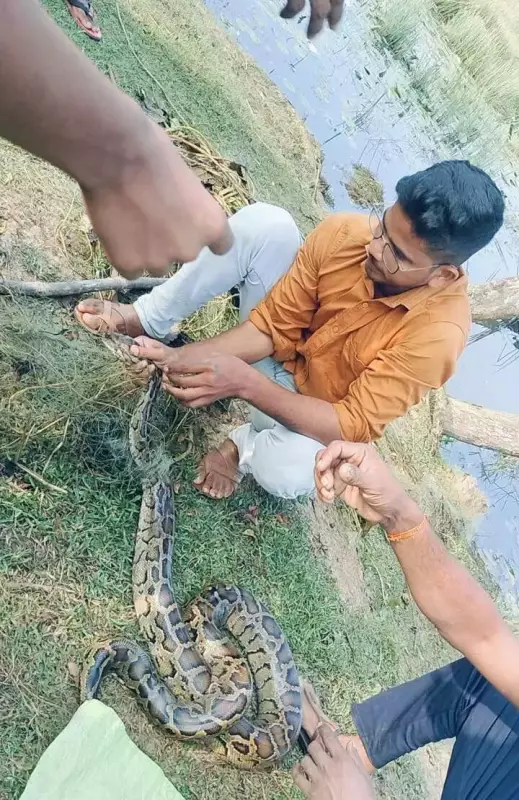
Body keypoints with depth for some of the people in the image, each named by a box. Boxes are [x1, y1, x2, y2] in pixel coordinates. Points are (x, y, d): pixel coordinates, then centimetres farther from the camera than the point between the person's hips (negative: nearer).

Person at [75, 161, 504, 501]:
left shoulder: (438, 333, -30)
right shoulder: (345, 232, -19)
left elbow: (353, 427, -30)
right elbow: (272, 324, -14)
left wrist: (245, 382, -40)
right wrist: (196, 356, -30)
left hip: (317, 411, -2)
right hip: (277, 350, 3)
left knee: (291, 470, -40)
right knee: (265, 223, -23)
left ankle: (245, 443, -1)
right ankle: (146, 320, -6)